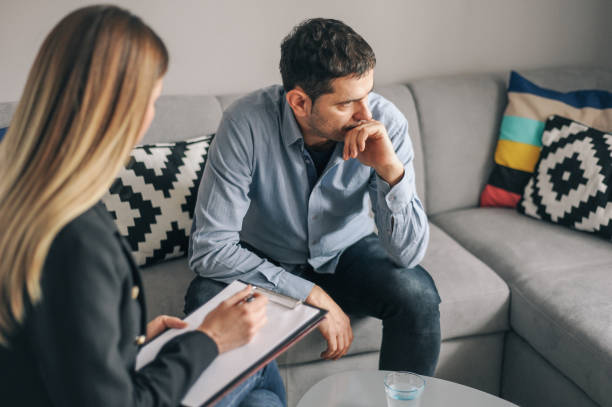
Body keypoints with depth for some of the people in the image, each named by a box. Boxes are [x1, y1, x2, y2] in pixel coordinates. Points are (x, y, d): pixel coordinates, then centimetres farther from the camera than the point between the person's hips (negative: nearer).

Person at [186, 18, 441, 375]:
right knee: (206, 302, -30)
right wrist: (312, 295, -29)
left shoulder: (386, 122, -22)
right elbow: (210, 247, -28)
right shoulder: (247, 124, -28)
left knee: (418, 295, -25)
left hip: (347, 252, 2)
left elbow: (408, 254, -22)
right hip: (265, 261, -1)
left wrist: (392, 169, -39)